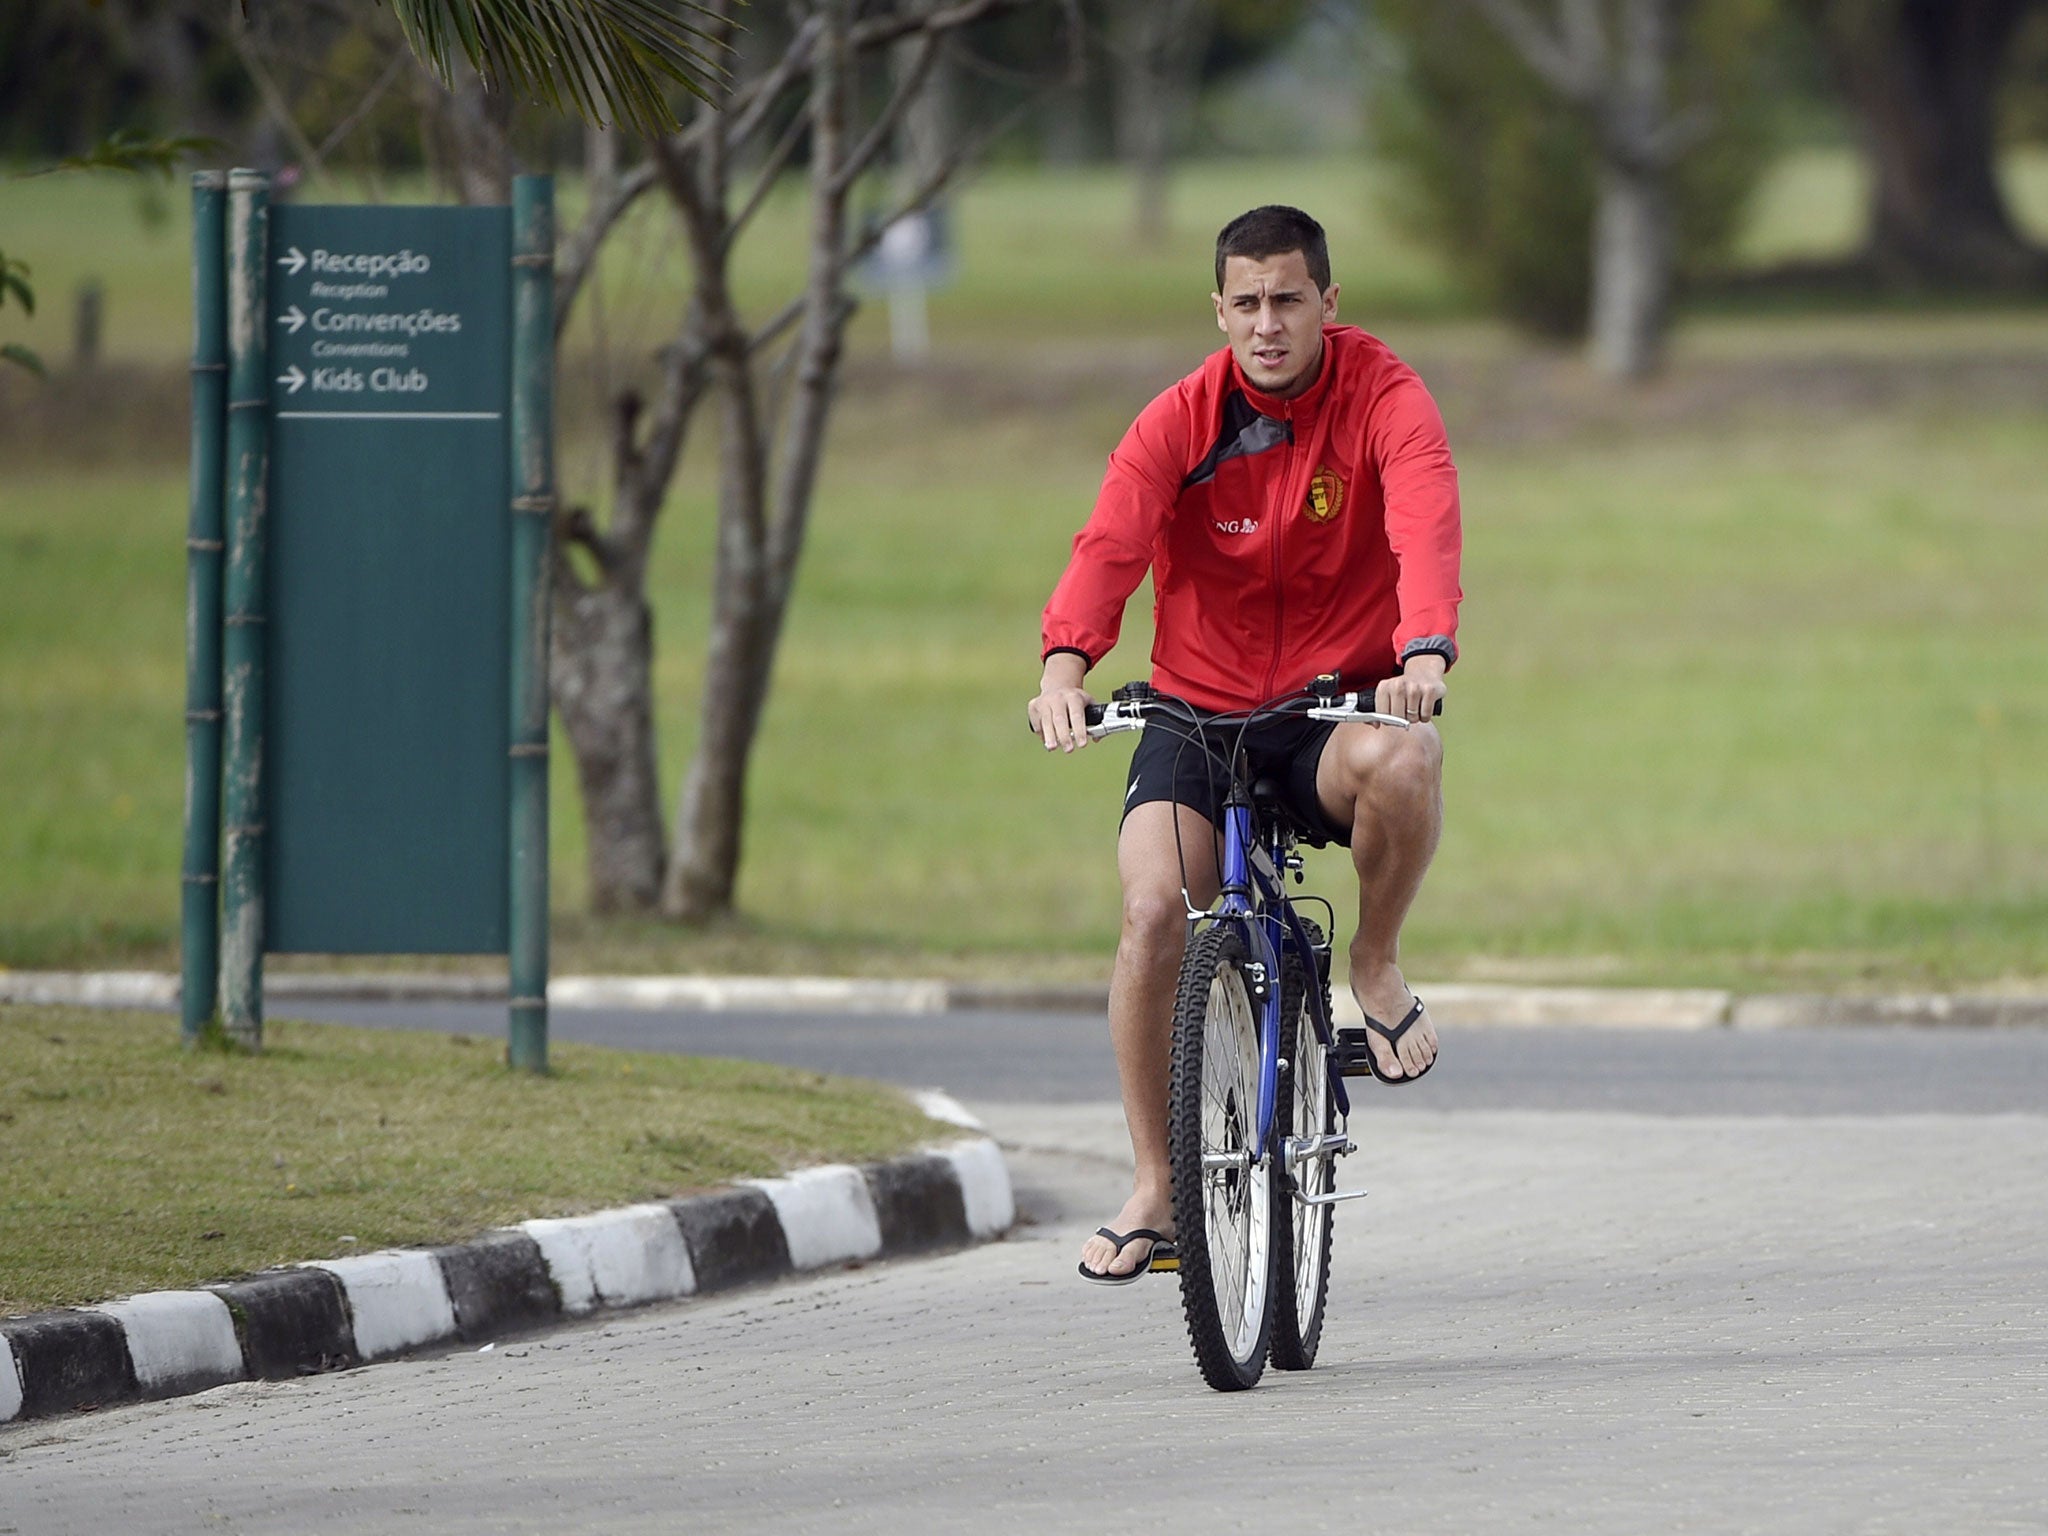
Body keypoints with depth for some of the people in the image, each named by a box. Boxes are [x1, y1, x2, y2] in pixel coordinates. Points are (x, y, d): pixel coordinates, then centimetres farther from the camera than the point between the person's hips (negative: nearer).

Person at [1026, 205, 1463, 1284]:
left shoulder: (1383, 398, -10)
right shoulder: (1181, 421, -7)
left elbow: (1425, 522, -28)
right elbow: (1111, 543, -23)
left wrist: (1425, 651, -49)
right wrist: (1065, 666, -43)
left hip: (1337, 703, -1)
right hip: (1198, 710, 1)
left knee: (1401, 759, -37)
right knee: (1155, 909, -21)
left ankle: (1377, 965, -8)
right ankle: (1154, 1189, -6)